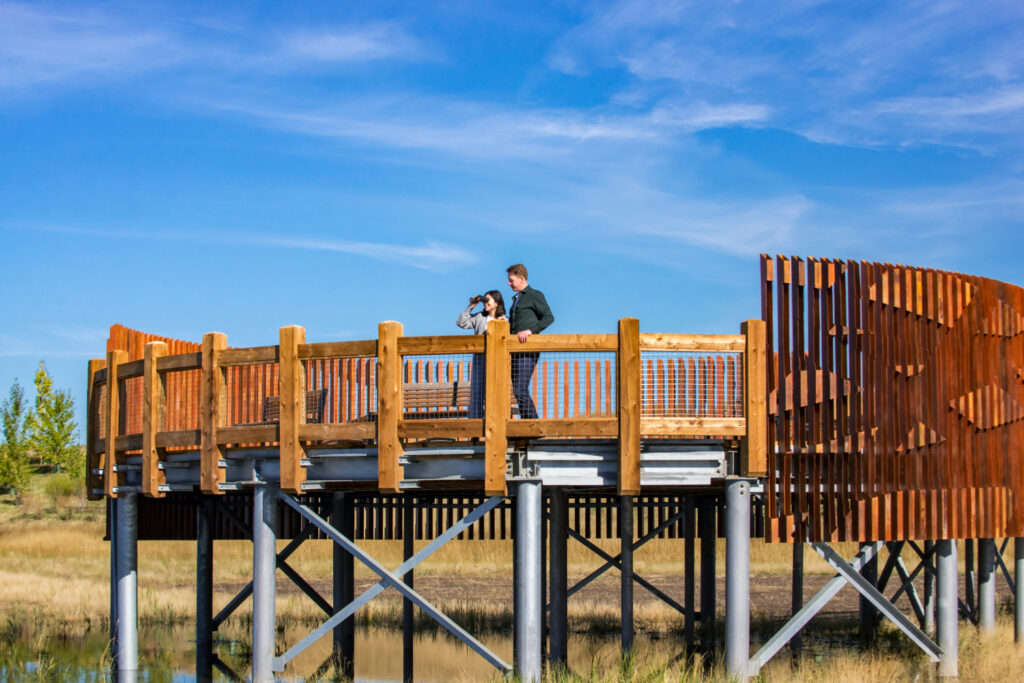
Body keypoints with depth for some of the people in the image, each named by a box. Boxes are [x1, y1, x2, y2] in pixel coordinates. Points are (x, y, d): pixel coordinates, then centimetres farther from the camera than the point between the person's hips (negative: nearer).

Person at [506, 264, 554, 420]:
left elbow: (548, 317, -10)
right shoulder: (516, 299, 24)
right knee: (518, 391, 5)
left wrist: (530, 330, -19)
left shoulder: (534, 296, 0)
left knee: (521, 390, -16)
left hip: (528, 350, -9)